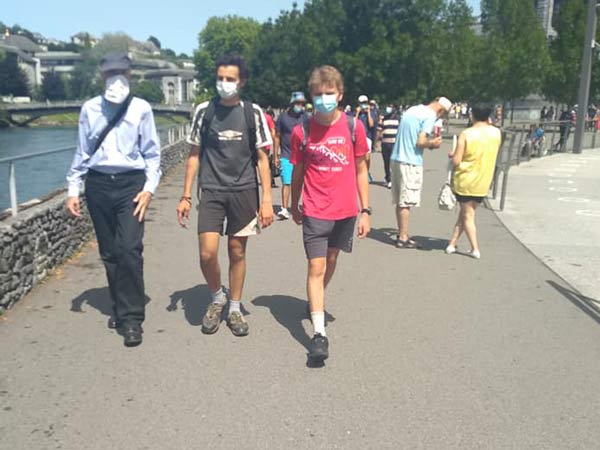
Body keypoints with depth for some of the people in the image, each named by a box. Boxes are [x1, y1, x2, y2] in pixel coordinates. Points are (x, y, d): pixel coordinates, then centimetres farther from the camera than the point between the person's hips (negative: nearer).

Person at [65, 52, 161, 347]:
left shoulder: (141, 109, 0)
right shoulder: (89, 109, 7)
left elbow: (152, 153, 1)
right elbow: (82, 153, 11)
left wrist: (149, 188, -9)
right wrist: (73, 190, 7)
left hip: (130, 183, -3)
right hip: (98, 184, 3)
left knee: (129, 249, -13)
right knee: (109, 253, 9)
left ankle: (131, 318, -4)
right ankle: (120, 307, 26)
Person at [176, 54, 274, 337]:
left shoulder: (253, 113, 1)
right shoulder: (204, 111, 2)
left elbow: (262, 158, 3)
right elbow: (194, 155, 6)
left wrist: (267, 199, -4)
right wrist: (185, 197, 3)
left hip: (244, 192, 0)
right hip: (212, 192, 0)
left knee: (237, 252, 7)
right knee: (207, 253, -9)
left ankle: (234, 309, 24)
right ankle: (217, 298, 20)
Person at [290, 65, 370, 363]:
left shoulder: (353, 127, -4)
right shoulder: (302, 131, -6)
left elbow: (360, 170, 2)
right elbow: (298, 172, 6)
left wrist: (365, 210, 0)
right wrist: (294, 206, 15)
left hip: (345, 210, 2)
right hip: (315, 212, -2)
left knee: (331, 260, 19)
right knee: (316, 266, -7)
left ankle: (317, 302, 45)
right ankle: (319, 333, -4)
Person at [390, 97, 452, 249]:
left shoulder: (413, 110, 16)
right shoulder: (430, 115, -10)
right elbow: (420, 142, -17)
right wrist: (433, 143, 1)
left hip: (396, 158, 8)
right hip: (410, 162, -8)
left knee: (400, 201, 13)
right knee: (406, 202, -2)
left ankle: (402, 234, 21)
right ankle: (403, 238, 4)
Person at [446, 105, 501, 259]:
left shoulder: (466, 134, -15)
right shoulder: (496, 133, -3)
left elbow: (456, 161, -16)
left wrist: (452, 155, 7)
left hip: (465, 181, -3)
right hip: (483, 183, 3)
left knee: (467, 215, 9)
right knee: (466, 212, 16)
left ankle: (475, 249, 6)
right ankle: (452, 244, 18)